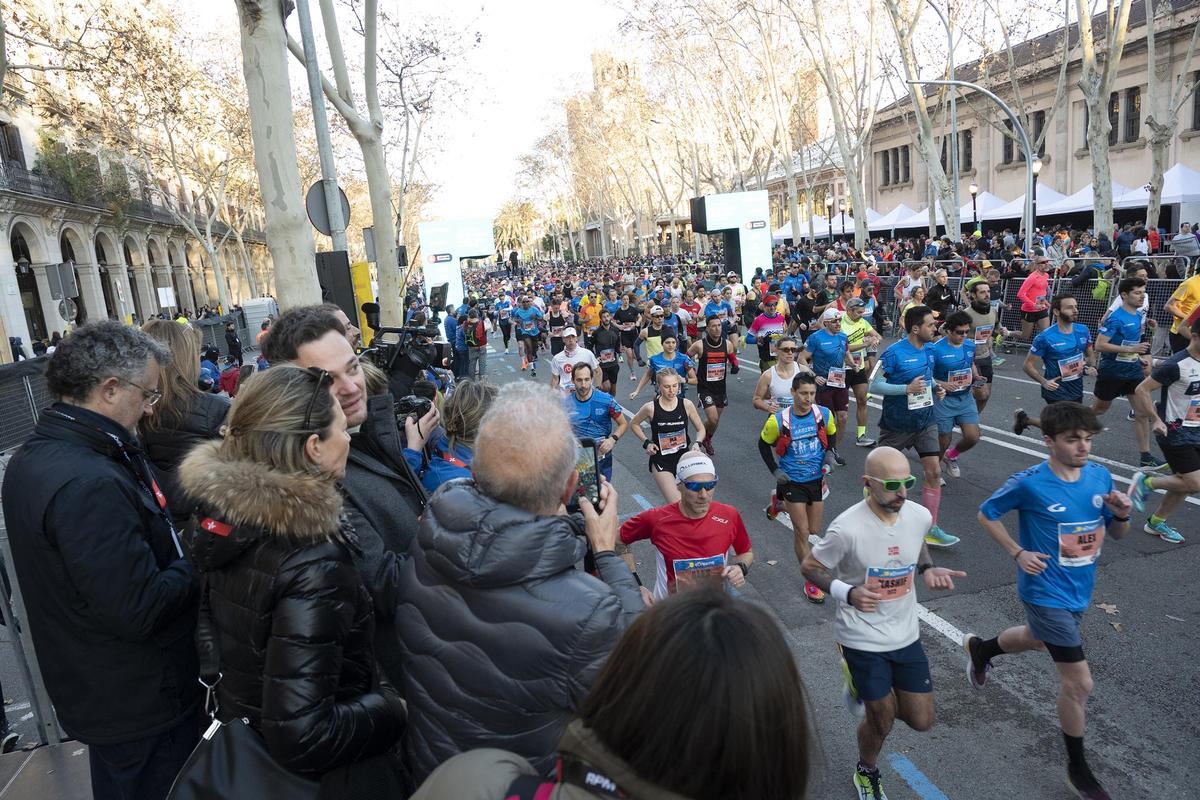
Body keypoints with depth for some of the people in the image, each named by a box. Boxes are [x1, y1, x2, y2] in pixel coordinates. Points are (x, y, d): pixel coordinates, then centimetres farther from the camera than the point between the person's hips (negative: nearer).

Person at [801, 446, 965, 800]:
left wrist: (928, 569, -8)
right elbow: (809, 567, -13)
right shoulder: (847, 528, -27)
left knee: (921, 720, 11)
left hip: (907, 635, 5)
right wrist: (848, 593, -28)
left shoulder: (920, 515, -11)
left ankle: (866, 688, 39)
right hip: (863, 640, -5)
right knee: (882, 722, 11)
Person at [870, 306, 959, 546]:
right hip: (896, 424, -5)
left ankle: (931, 529, 8)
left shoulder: (929, 351, 3)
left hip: (925, 422, 5)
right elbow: (874, 385, -19)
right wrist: (907, 388, -27)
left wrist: (936, 389, -1)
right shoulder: (894, 353, -18)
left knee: (934, 472, -1)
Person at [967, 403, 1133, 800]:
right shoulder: (1030, 483, -22)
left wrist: (1122, 515, -17)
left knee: (1038, 639, 32)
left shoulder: (1100, 476, -6)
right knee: (1079, 682, -3)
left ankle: (980, 648, 61)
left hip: (1079, 590, 7)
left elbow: (1117, 534, 5)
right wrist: (1018, 553, -16)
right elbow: (986, 514, -8)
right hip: (1047, 593, -6)